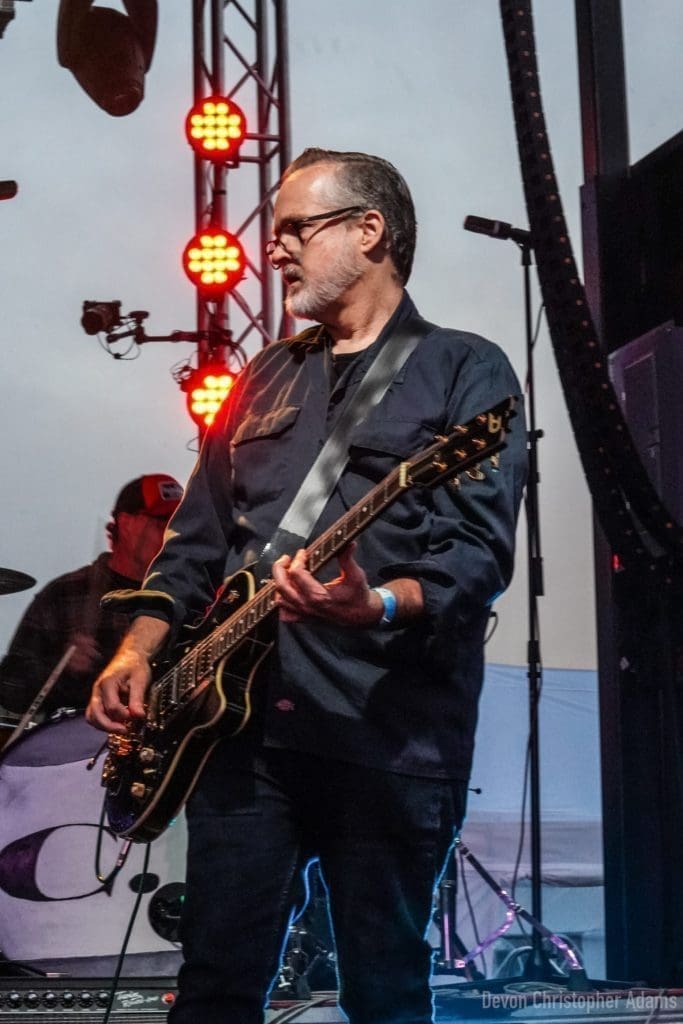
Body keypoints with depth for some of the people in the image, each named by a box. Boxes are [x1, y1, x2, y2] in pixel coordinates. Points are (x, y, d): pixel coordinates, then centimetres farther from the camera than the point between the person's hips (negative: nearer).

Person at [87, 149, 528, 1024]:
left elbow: (481, 554, -11)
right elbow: (197, 540, 20)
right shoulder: (265, 378, 20)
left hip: (391, 736, -5)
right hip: (242, 723, 5)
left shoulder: (465, 372, 1)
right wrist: (138, 649, 6)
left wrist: (380, 606, -29)